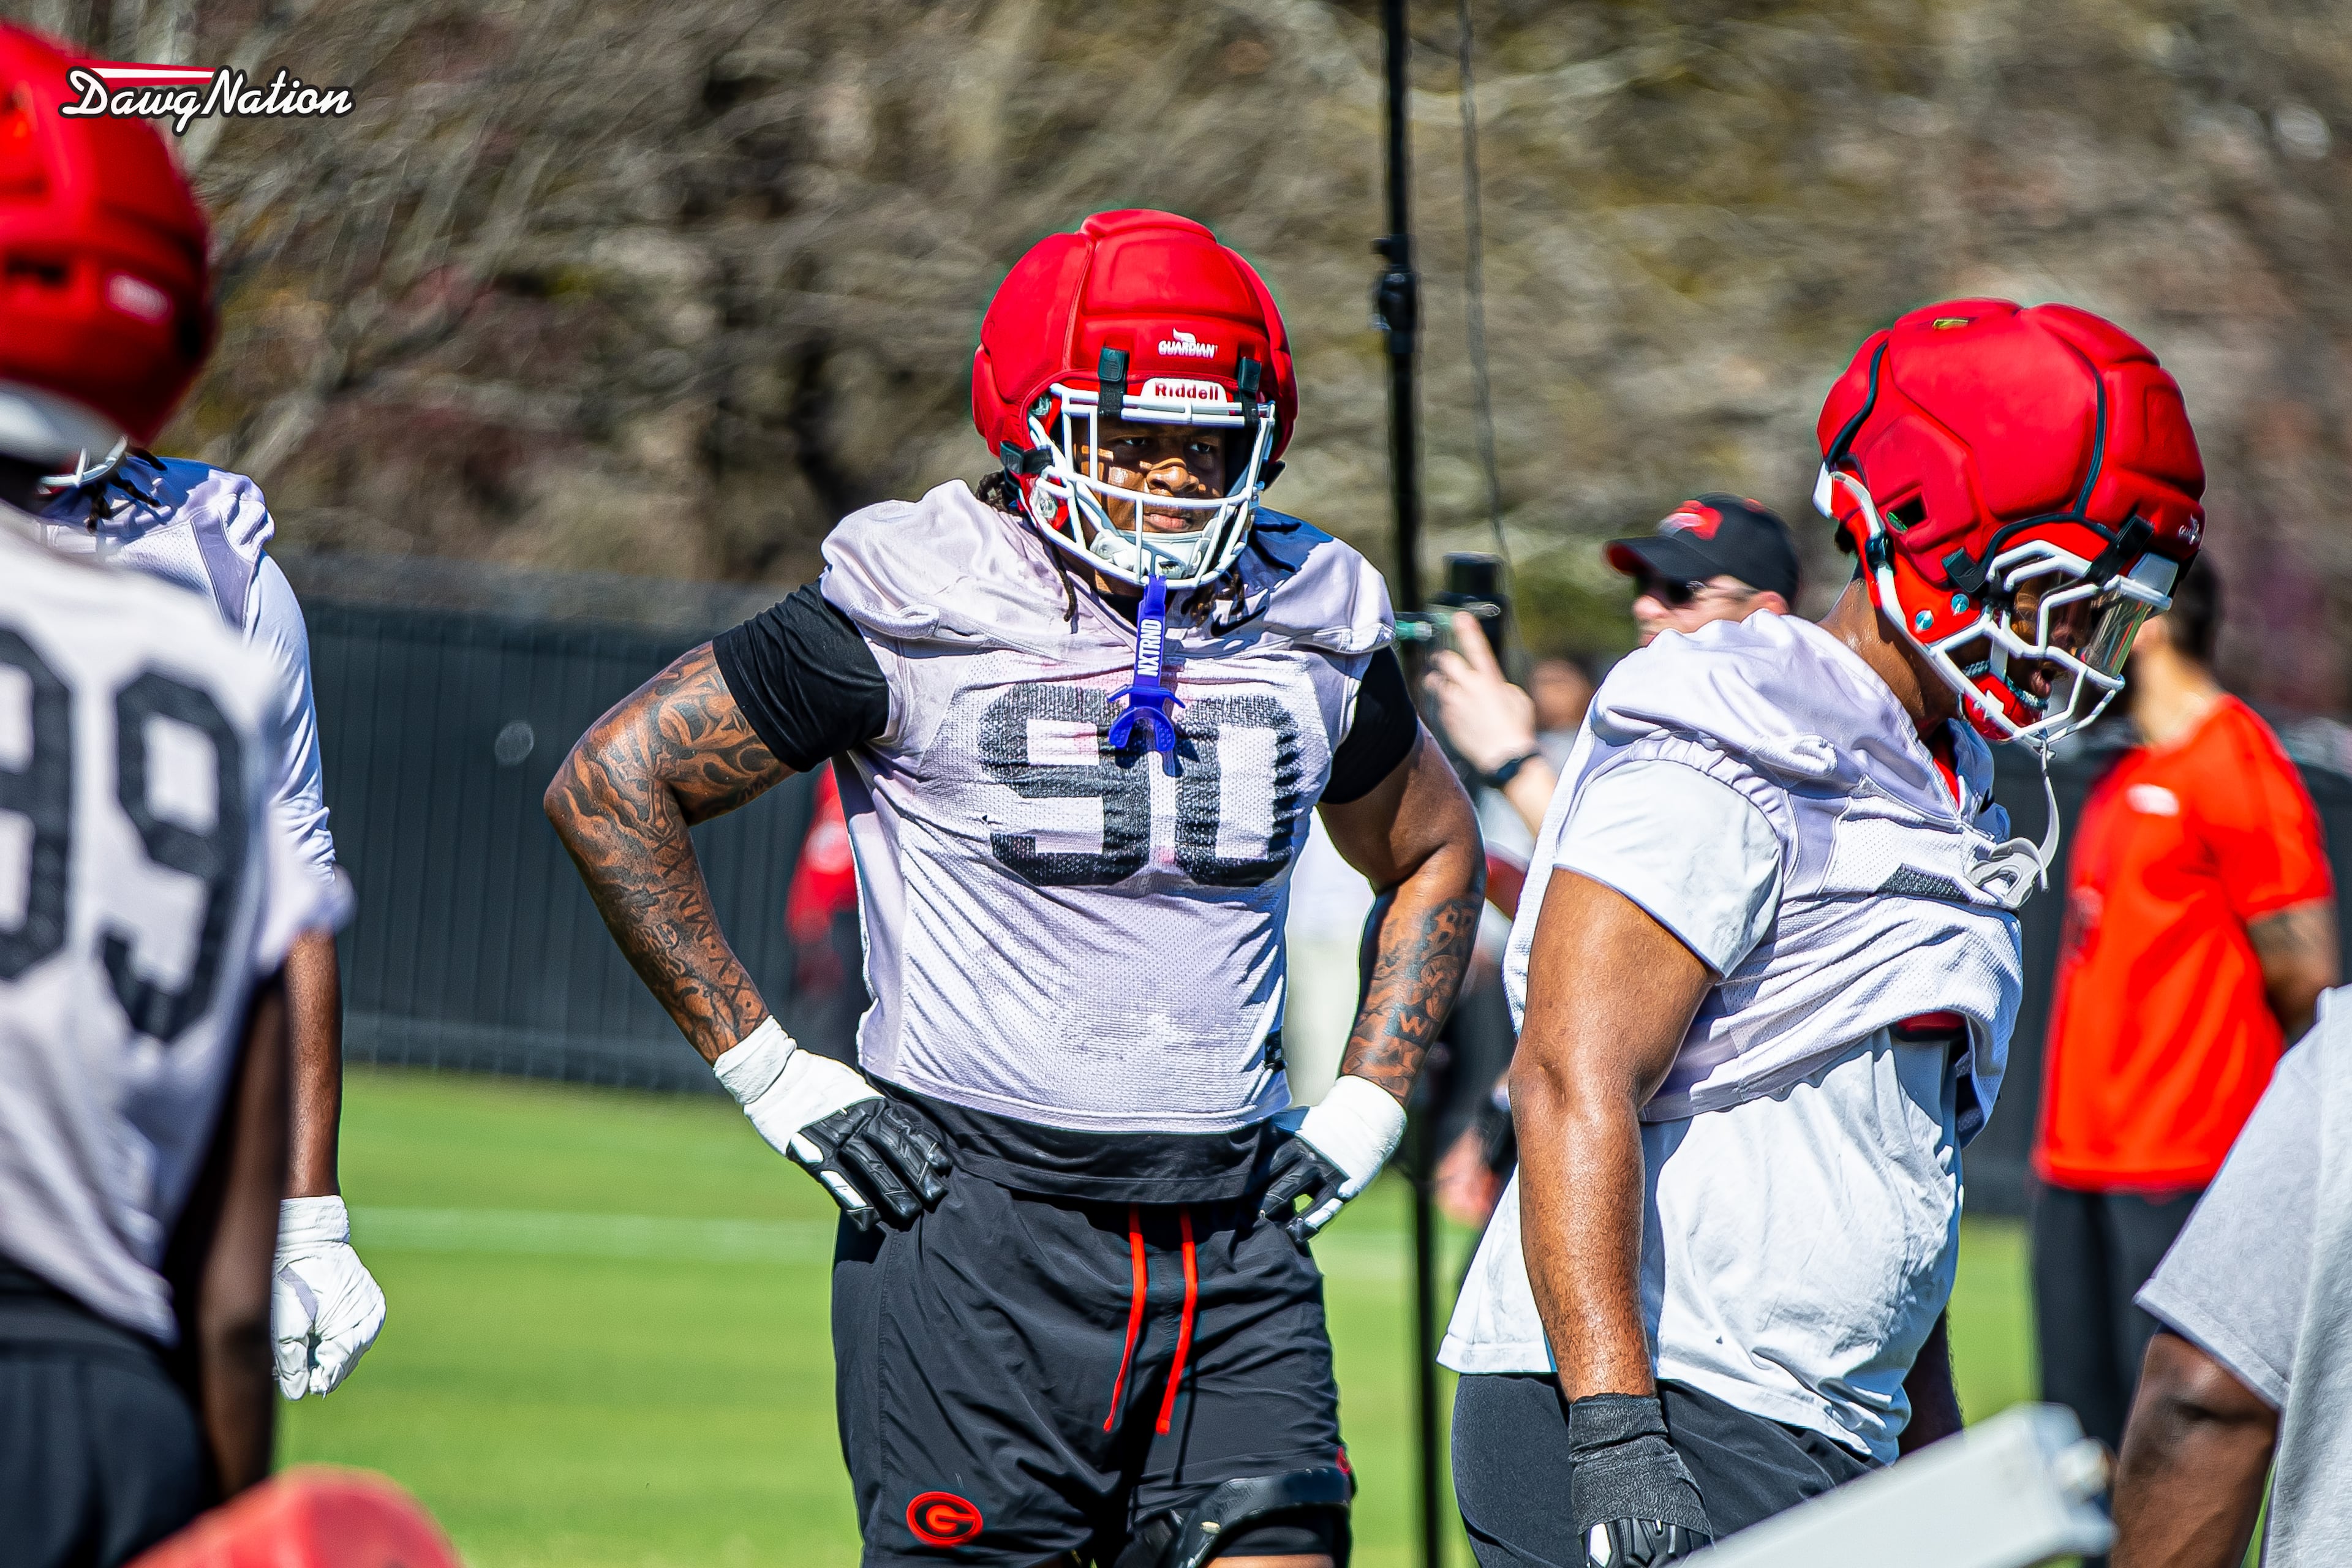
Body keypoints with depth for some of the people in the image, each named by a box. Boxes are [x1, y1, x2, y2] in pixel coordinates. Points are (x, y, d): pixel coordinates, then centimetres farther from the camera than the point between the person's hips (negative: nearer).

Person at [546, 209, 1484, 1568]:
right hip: (981, 1226, -4)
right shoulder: (914, 616, -6)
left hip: (1237, 1239, 4)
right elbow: (610, 787, -1)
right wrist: (770, 1074, -3)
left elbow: (1432, 854, 28)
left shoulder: (1313, 629, 8)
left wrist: (1365, 1108, 14)